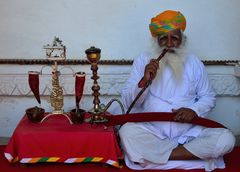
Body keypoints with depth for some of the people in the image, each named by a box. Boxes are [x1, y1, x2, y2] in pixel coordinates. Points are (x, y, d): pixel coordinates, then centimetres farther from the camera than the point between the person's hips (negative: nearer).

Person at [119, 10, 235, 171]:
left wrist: (194, 110, -11)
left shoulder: (194, 63, 7)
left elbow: (208, 97, 10)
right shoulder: (143, 61, 3)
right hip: (151, 130, -1)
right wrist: (144, 81, -19)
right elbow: (128, 102, 0)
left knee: (226, 139, -23)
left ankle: (153, 155, -18)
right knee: (127, 132, -33)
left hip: (189, 131, 2)